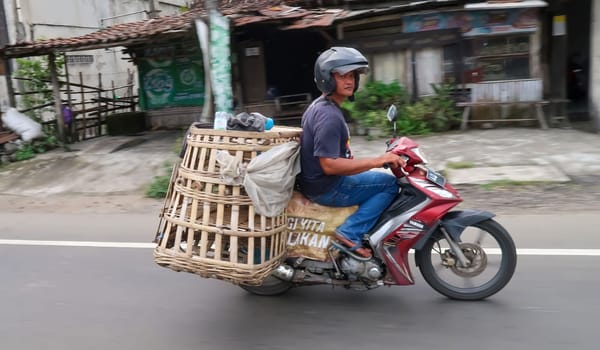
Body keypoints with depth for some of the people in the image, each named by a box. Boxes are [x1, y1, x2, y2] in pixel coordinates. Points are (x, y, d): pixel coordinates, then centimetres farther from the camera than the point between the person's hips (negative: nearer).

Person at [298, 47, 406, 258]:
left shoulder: (320, 106, 11)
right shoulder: (329, 115, -22)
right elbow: (329, 165, -29)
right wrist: (377, 161, -28)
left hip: (318, 181, 10)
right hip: (327, 188, -10)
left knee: (377, 179, 27)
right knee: (390, 184, -9)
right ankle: (350, 233, -12)